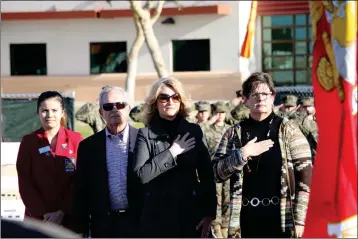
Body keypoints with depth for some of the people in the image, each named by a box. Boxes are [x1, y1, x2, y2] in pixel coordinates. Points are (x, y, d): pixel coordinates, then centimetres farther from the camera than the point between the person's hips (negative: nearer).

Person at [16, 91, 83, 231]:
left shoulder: (75, 139, 3)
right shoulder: (29, 141, 5)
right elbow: (25, 182, 1)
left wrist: (62, 211, -10)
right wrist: (43, 213, -9)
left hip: (69, 217, 0)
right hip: (37, 217, 0)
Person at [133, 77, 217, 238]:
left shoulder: (194, 131, 6)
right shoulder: (145, 134, 0)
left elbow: (207, 175, 6)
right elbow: (141, 174, -13)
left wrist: (209, 213, -1)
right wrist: (172, 152, -12)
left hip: (190, 214, 2)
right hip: (157, 216, -2)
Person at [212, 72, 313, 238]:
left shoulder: (288, 129, 1)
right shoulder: (234, 133, 8)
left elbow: (305, 176, -2)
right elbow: (217, 173, 2)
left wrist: (299, 219, -7)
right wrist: (242, 154, -12)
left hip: (281, 219, -2)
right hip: (247, 220, 2)